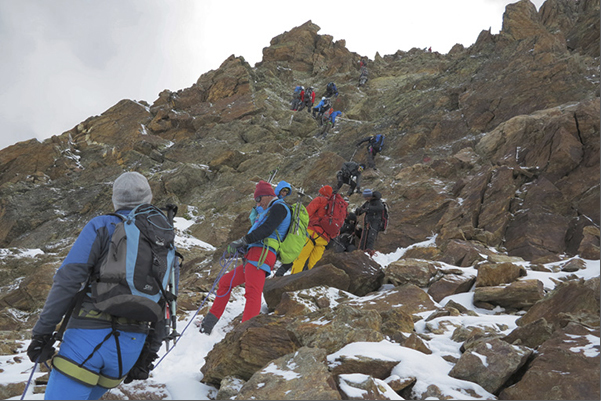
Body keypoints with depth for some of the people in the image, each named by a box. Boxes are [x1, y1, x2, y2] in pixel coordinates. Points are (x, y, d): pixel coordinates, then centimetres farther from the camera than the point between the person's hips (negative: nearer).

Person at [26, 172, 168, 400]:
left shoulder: (102, 227, 1)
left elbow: (68, 279, -11)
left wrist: (43, 332, -6)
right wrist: (147, 356, 19)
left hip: (89, 336, -5)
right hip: (131, 346, 5)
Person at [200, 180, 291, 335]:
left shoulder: (279, 207, 1)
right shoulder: (269, 211, 33)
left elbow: (266, 229, -16)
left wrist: (243, 241, -20)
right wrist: (239, 247, 19)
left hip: (261, 254, -11)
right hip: (252, 255, 11)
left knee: (252, 292, -25)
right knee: (225, 282, 16)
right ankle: (210, 322, 20)